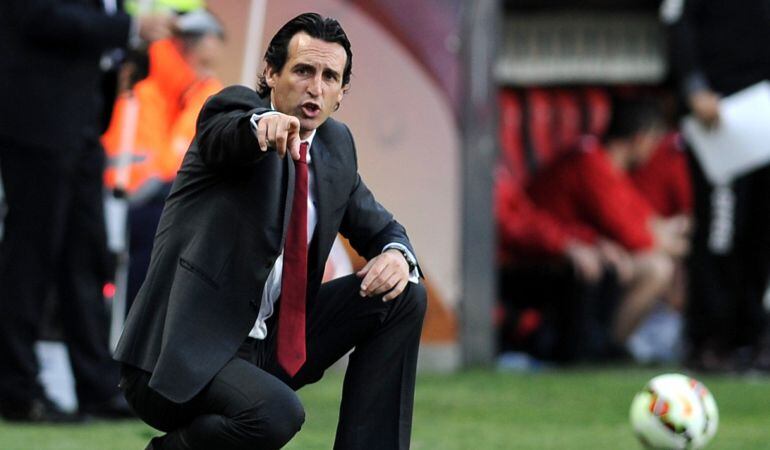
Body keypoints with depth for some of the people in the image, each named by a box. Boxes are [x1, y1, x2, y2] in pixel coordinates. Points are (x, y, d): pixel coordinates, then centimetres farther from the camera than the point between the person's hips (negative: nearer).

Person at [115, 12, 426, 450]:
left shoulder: (336, 144, 10)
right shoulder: (236, 107, -10)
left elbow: (379, 228, 21)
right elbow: (225, 134, -34)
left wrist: (396, 254, -5)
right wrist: (263, 124, -59)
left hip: (271, 344, 8)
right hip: (182, 360, -8)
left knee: (404, 296, 0)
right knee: (277, 413, -34)